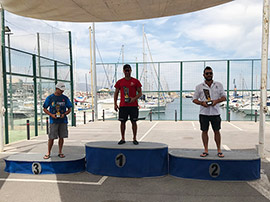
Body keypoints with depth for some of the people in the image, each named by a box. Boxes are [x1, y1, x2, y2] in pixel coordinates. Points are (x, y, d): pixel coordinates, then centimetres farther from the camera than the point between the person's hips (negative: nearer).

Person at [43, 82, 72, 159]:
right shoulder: (50, 98, 2)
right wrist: (51, 115, -10)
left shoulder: (65, 98, 7)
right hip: (53, 121, -2)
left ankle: (60, 152, 18)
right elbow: (44, 109, 6)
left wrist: (64, 114, -8)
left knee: (61, 137, 6)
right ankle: (48, 153, 10)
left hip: (63, 121, 2)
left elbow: (69, 109, 11)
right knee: (51, 137, -3)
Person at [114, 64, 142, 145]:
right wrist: (115, 104, 3)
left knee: (134, 122, 2)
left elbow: (140, 93, 3)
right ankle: (123, 139, 15)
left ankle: (134, 139, 12)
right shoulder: (119, 82, 6)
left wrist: (134, 98, -15)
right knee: (122, 122, 3)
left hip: (133, 105, -1)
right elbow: (116, 93, 11)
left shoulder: (135, 81, 2)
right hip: (123, 105, 2)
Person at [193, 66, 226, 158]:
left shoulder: (219, 85, 6)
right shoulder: (199, 87, 4)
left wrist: (217, 101, -13)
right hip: (204, 113, 0)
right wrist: (202, 103, -14)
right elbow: (194, 99, 5)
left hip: (215, 112, 0)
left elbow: (224, 97, 7)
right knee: (204, 131, 5)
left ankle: (219, 150, 16)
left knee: (217, 131, 5)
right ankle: (206, 150, 15)